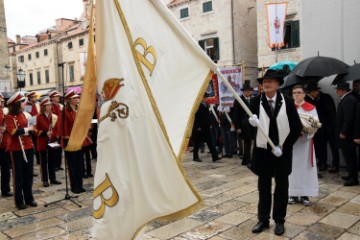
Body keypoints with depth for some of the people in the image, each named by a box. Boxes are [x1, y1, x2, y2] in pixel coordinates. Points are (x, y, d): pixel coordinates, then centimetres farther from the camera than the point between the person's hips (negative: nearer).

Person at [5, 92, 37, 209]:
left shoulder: (26, 114, 10)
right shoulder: (9, 117, -9)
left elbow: (32, 129, 14)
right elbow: (12, 131, -23)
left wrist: (28, 131, -6)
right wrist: (27, 129, -15)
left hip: (28, 147, 6)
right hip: (17, 149, -6)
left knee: (29, 173, 10)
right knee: (18, 175, 4)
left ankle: (29, 198, 21)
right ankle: (19, 200, 13)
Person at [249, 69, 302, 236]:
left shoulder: (287, 102, -4)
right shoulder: (255, 101, -3)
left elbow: (297, 127, -5)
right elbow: (247, 120, -12)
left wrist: (283, 147, -12)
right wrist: (251, 121, -36)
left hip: (282, 151, 0)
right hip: (262, 151, 1)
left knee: (281, 188, 11)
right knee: (263, 187, 12)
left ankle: (279, 220, 26)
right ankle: (263, 219, 26)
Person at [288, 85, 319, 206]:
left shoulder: (311, 108, 3)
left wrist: (305, 130, -23)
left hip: (306, 140, -1)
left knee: (305, 166, 2)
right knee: (292, 166, 4)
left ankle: (305, 194, 11)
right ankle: (293, 194, 13)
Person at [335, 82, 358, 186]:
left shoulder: (348, 100, -18)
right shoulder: (348, 98, 13)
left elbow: (348, 118, -24)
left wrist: (343, 132, -20)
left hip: (346, 134, -10)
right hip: (348, 133, 10)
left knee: (349, 156, -4)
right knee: (350, 156, 16)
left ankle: (354, 179, 3)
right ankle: (352, 175, 26)